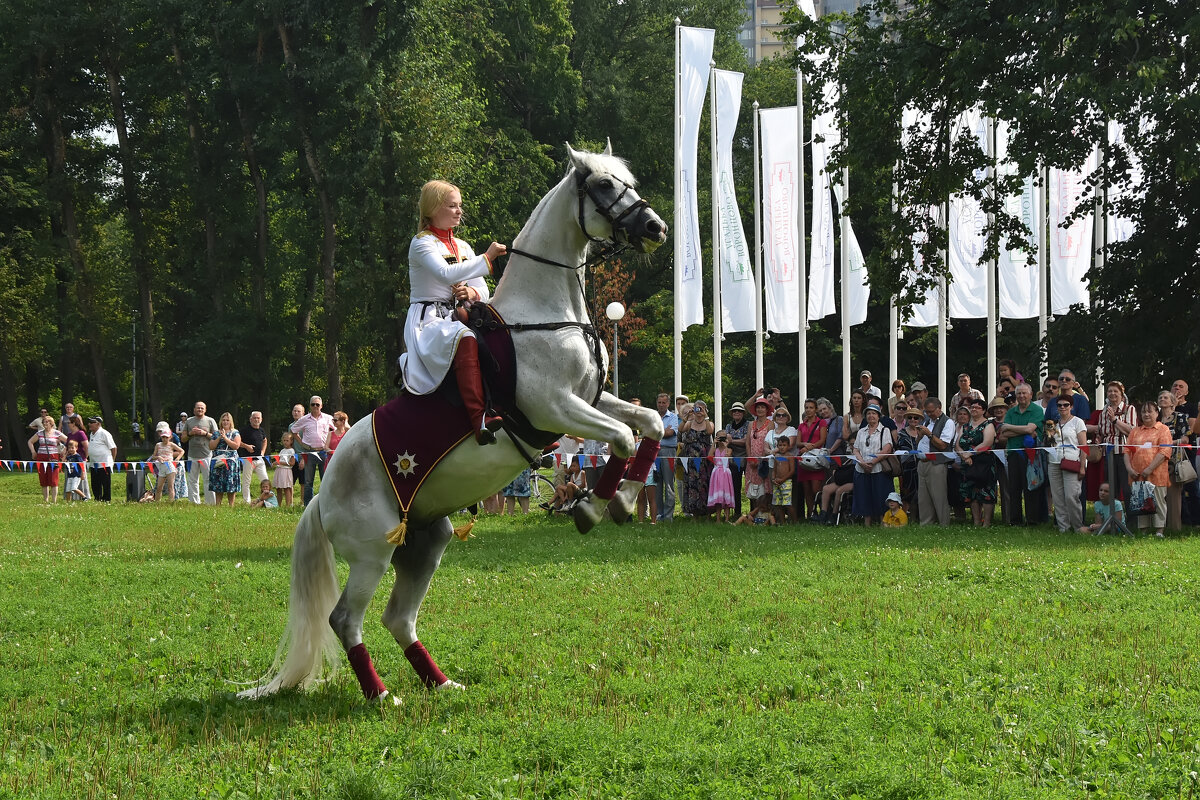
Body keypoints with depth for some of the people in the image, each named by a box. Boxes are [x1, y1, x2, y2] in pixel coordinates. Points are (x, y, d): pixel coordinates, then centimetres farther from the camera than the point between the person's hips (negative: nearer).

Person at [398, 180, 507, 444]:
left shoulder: (463, 247, 20)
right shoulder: (422, 243, -2)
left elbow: (484, 294, 17)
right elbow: (445, 273, -23)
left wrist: (473, 292, -6)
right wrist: (486, 259, -25)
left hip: (456, 319, 8)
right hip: (427, 320, -8)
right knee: (465, 339, -40)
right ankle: (479, 420, -53)